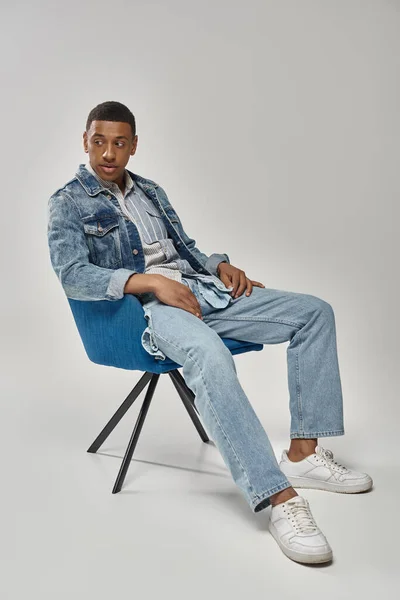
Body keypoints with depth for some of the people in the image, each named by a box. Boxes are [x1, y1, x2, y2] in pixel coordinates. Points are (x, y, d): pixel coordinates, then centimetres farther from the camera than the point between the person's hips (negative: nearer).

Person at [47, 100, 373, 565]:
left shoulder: (151, 191, 25)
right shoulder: (68, 203, 4)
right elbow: (71, 274, -11)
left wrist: (221, 265, 5)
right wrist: (149, 281, -22)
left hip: (200, 288, 7)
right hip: (146, 304, -7)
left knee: (314, 311, -7)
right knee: (209, 355, -41)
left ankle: (304, 454, -11)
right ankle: (278, 497, -38)